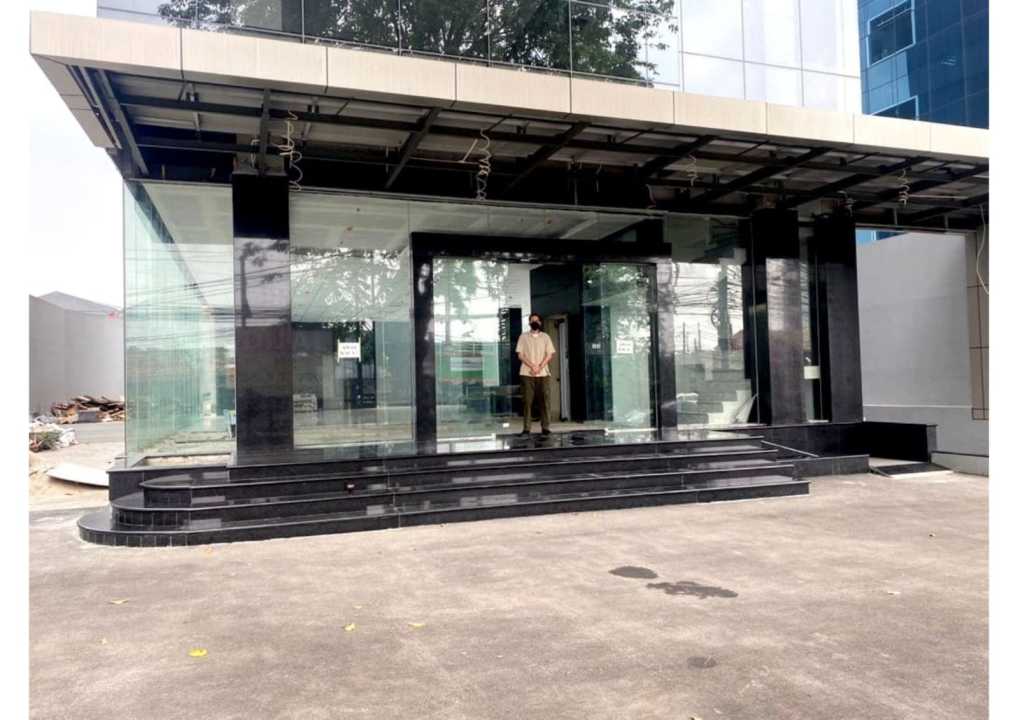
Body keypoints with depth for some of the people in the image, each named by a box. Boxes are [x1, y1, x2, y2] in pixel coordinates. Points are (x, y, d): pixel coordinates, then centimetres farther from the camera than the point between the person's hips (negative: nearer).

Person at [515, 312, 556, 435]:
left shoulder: (545, 336, 11)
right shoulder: (523, 337, 8)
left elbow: (550, 354, 4)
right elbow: (520, 354, 1)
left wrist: (539, 367, -10)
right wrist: (532, 366, -12)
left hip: (543, 373, 1)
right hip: (527, 374, -1)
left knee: (545, 401, -3)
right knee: (527, 401, -3)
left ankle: (545, 427, 1)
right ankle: (526, 428, 0)